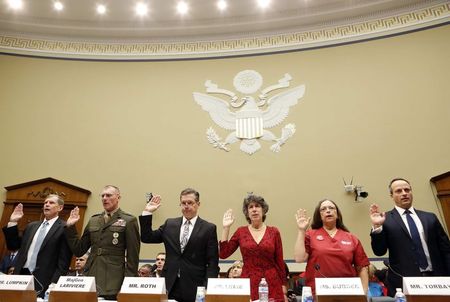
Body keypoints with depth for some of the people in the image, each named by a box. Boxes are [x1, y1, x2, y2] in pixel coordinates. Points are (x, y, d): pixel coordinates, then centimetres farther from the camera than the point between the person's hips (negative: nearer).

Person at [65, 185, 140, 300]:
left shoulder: (129, 221, -3)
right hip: (91, 279, 5)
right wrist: (70, 227, 6)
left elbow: (133, 256, -5)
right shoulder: (93, 220, 12)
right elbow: (79, 251, 14)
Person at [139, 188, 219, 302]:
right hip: (170, 286, 3)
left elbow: (212, 262, -5)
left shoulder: (209, 228, -4)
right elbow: (146, 238, 7)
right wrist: (147, 212, 0)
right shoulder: (169, 224, 7)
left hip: (194, 288, -2)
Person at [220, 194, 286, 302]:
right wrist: (226, 228, -5)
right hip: (248, 284, 0)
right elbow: (223, 254, -2)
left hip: (271, 284, 0)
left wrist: (283, 286, 4)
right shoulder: (241, 231, 3)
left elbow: (280, 261, 5)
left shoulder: (274, 232, 1)